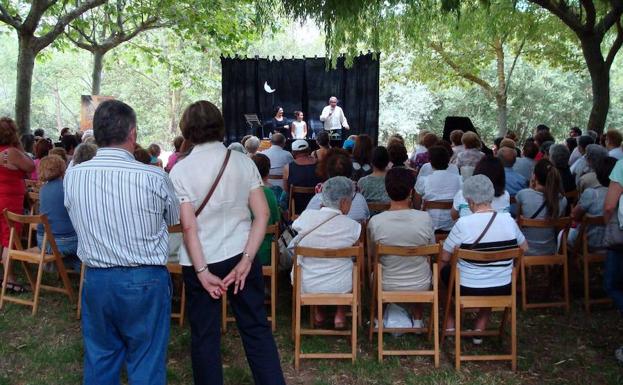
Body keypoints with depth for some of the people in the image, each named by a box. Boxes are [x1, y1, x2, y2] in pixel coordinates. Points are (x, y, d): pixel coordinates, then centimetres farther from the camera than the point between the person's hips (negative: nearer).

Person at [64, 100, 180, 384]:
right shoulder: (154, 177, -15)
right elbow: (176, 219, 3)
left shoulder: (72, 176, -6)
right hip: (145, 281, -3)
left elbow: (78, 220, 10)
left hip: (96, 280, 4)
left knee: (99, 361, 18)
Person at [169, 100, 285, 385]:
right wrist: (246, 260, -8)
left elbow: (189, 226, -14)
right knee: (257, 328, 11)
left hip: (201, 260, -2)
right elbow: (262, 214, -7)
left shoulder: (180, 170, -8)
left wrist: (202, 271, -11)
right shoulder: (242, 161, -1)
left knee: (204, 335, 12)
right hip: (240, 254, 2)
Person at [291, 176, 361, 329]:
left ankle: (318, 313, 32)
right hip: (341, 287, -1)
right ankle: (340, 314, 27)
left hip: (306, 286, 1)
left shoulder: (307, 216, -14)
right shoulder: (352, 226, -17)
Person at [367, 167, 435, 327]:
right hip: (421, 287, 1)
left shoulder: (375, 222, -21)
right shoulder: (425, 218, -19)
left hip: (387, 288, 0)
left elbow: (371, 254, -3)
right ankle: (417, 320, 37)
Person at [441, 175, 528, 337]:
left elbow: (444, 258, -10)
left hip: (468, 291, -3)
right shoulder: (508, 220, -8)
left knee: (444, 268, 26)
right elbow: (524, 247, 11)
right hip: (503, 291, 4)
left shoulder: (463, 224, -20)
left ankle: (450, 323, 33)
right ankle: (480, 328, 32)